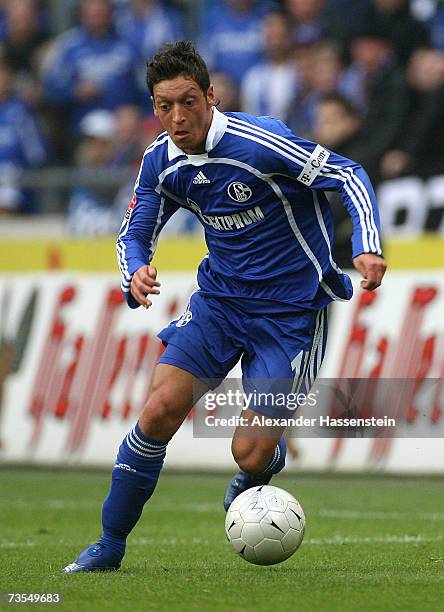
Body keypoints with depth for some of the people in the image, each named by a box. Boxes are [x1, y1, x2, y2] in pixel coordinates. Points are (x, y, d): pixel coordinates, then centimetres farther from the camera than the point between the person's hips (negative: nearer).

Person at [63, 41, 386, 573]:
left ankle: (265, 462, 31)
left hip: (290, 311, -4)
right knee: (158, 412, -12)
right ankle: (110, 544, 3)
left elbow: (349, 175, -18)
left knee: (250, 454, -9)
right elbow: (134, 234, 7)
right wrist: (136, 273, -17)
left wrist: (366, 246, -33)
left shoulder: (258, 143, -23)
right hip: (219, 299, 5)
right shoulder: (160, 163, -4)